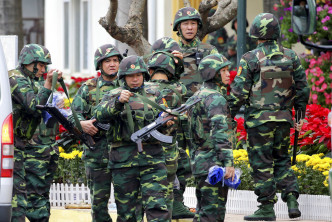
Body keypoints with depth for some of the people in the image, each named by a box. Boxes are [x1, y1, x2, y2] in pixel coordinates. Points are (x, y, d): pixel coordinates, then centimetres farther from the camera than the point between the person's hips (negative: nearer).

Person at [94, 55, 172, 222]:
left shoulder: (154, 95, 14)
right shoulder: (113, 96, 6)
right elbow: (100, 115, -12)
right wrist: (118, 101, -29)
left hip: (152, 158, 1)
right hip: (124, 161, -1)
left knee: (158, 208, -11)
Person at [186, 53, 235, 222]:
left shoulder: (195, 97, 15)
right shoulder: (215, 99, -13)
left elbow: (192, 133, 17)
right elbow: (221, 133, -21)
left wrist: (194, 160, 18)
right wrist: (228, 163, -24)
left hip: (198, 162, 9)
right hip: (214, 163, -9)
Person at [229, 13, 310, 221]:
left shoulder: (251, 59, -9)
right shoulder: (291, 57, 4)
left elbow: (239, 91, -9)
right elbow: (302, 87, 8)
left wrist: (230, 114, 2)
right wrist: (301, 115, 18)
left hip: (259, 118, -4)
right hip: (283, 118, 4)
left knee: (262, 164, 2)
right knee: (282, 160, 17)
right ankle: (292, 200, 3)